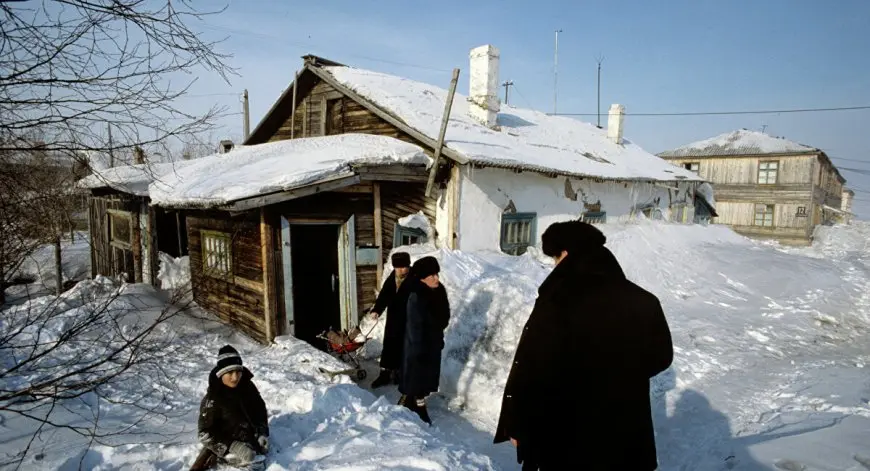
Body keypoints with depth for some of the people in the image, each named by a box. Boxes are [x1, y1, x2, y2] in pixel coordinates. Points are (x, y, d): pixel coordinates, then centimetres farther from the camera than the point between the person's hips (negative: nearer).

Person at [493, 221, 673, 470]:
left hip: (566, 441, -4)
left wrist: (517, 425, -4)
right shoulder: (643, 302, -6)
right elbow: (661, 357, 10)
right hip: (627, 437, 4)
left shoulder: (555, 303, -21)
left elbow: (528, 371, -17)